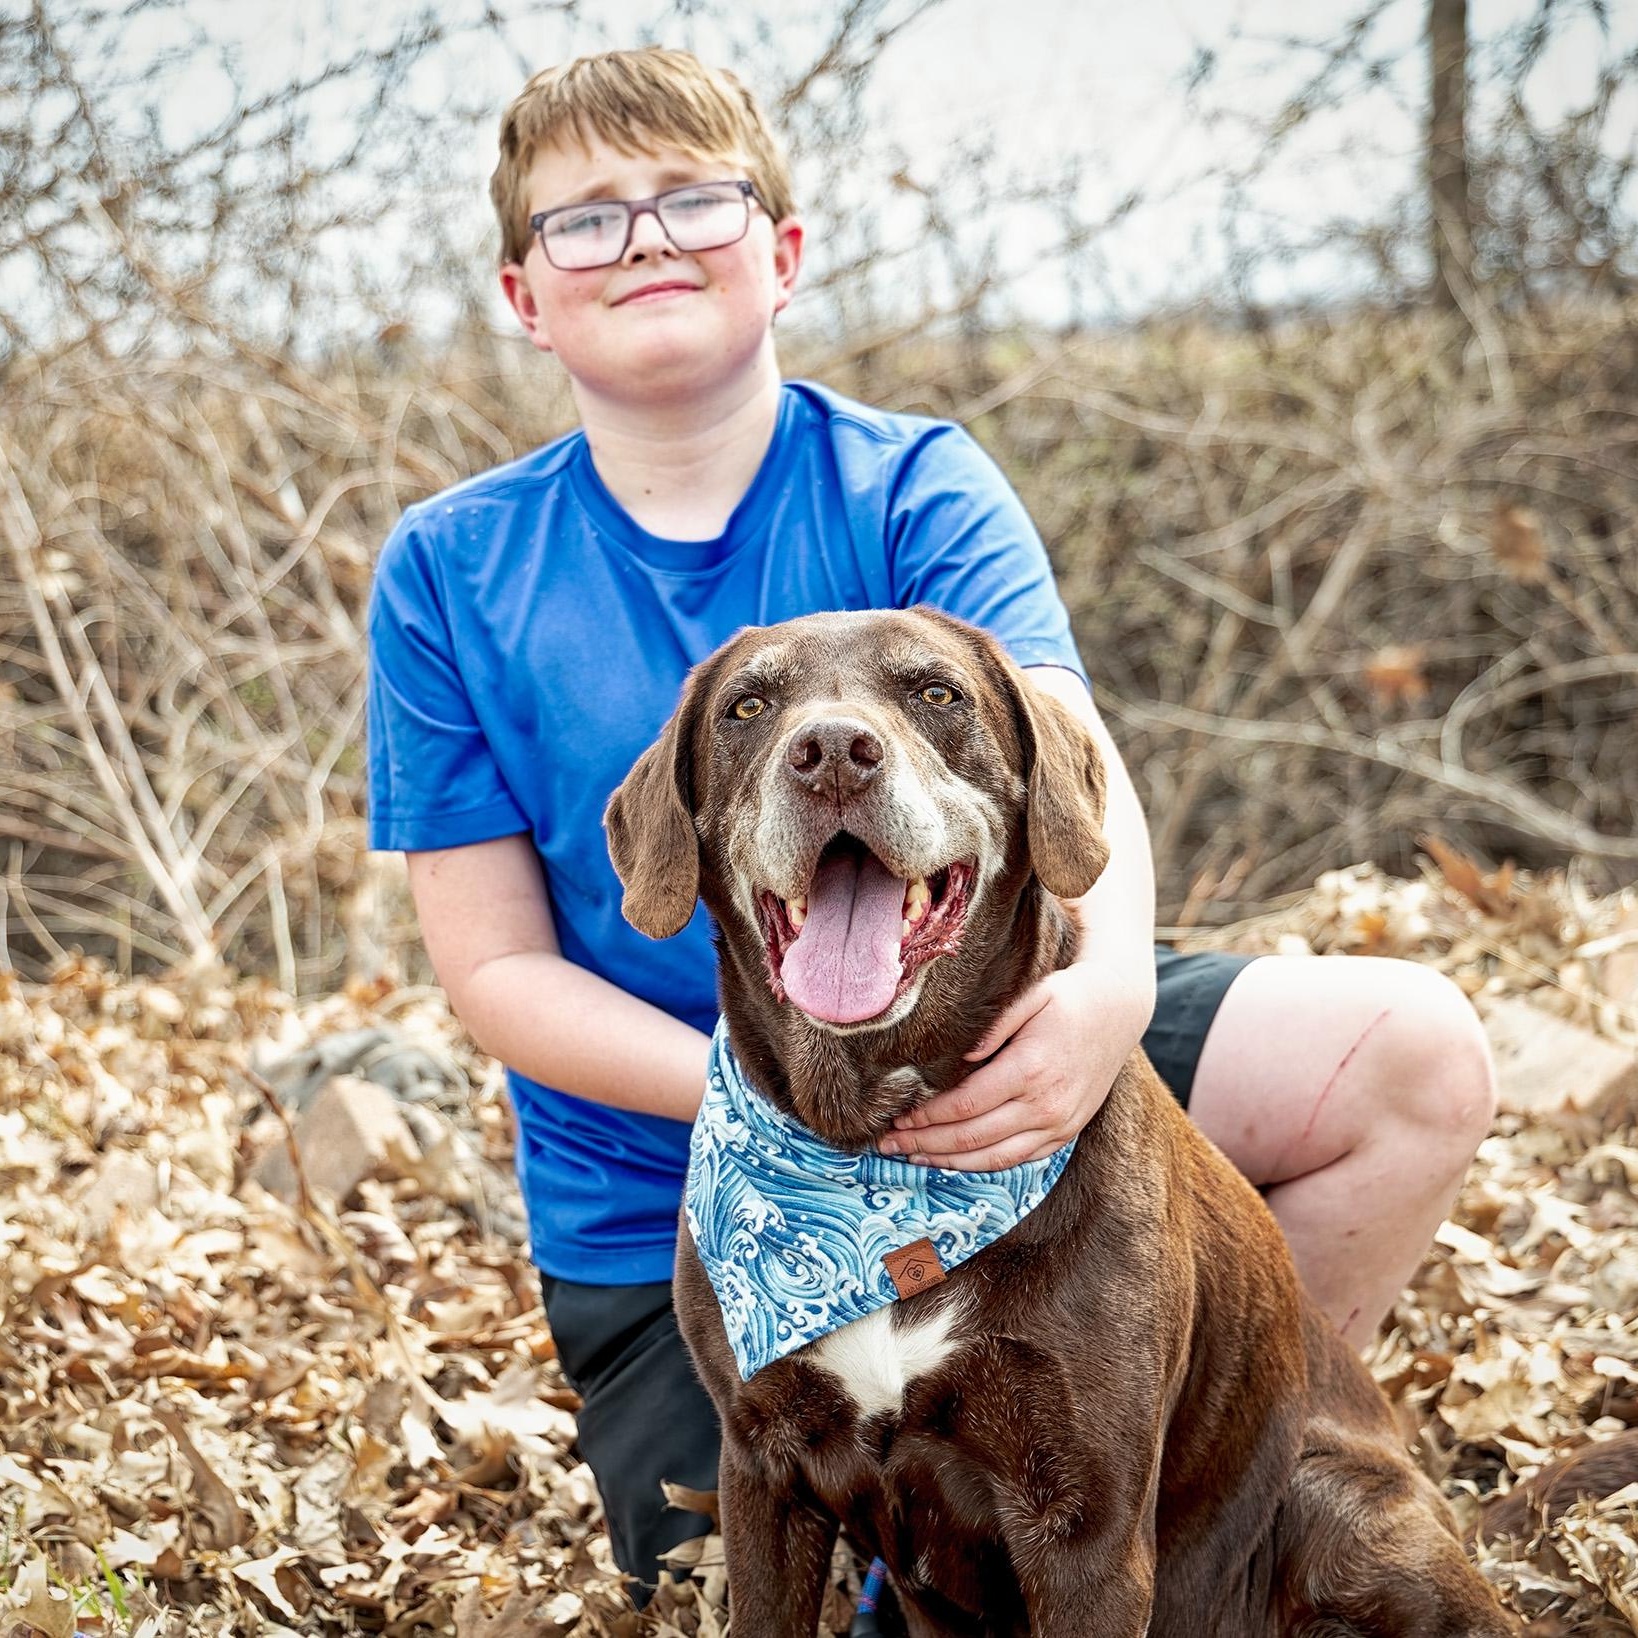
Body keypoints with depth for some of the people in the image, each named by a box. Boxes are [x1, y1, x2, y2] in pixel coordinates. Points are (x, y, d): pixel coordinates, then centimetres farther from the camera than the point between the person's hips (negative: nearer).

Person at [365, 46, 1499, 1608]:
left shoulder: (914, 487, -7)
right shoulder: (450, 571, -7)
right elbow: (495, 966, -8)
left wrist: (1109, 979, -47)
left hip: (964, 1074, 1)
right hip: (669, 1216, -1)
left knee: (1416, 1055, -15)